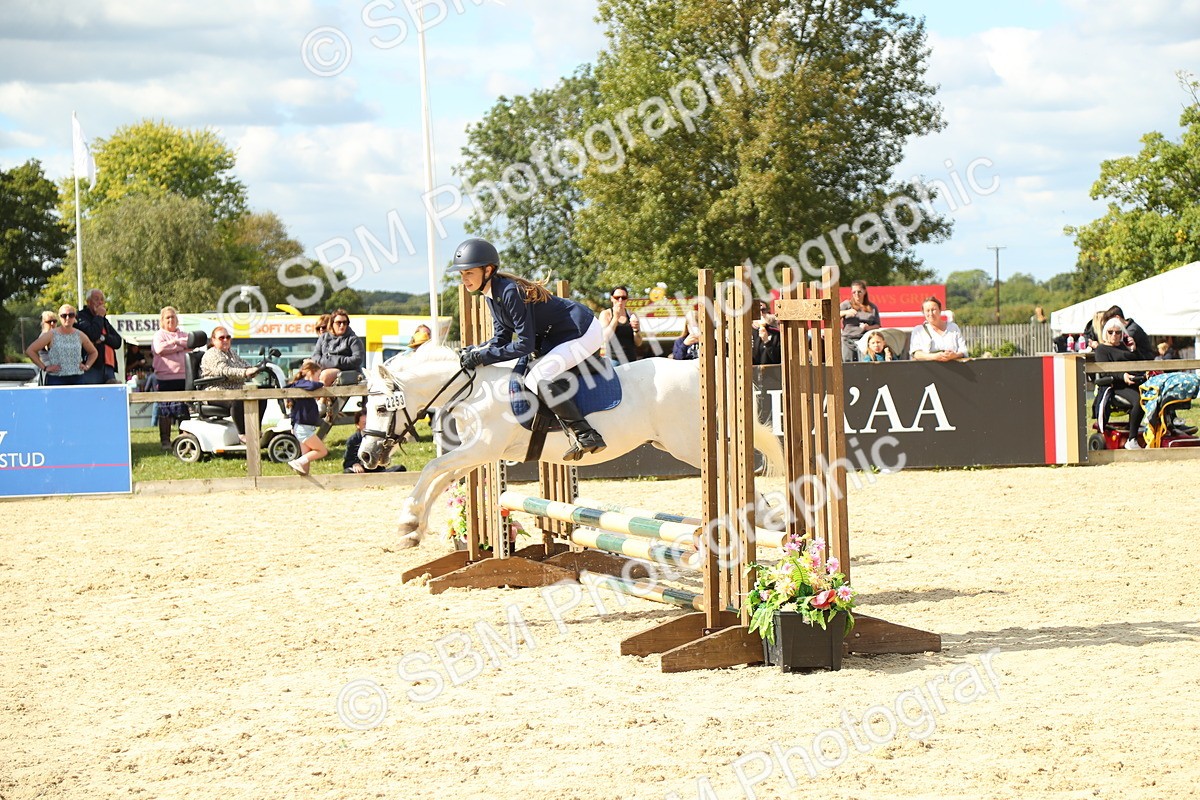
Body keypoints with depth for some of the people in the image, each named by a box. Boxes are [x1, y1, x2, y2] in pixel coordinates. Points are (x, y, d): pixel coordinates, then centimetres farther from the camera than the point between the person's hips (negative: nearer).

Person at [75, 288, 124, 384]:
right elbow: (93, 335, -18)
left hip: (108, 368, 7)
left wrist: (103, 338, -6)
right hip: (90, 368, -7)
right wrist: (99, 316, -6)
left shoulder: (104, 321, 23)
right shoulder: (81, 317, 0)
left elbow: (118, 342, 13)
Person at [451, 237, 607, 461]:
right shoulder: (492, 295, 5)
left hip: (583, 332, -11)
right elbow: (502, 338, 8)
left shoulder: (510, 292, -25)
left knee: (538, 378, -24)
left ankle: (586, 435, -23)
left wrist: (483, 356, -23)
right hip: (559, 338, 11)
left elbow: (525, 345, -26)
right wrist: (474, 352, -9)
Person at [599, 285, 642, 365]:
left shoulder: (632, 315, 10)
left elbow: (638, 343, 8)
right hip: (613, 360, -3)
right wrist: (615, 317, -14)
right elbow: (606, 338, -10)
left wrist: (636, 329, -12)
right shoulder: (605, 314, 4)